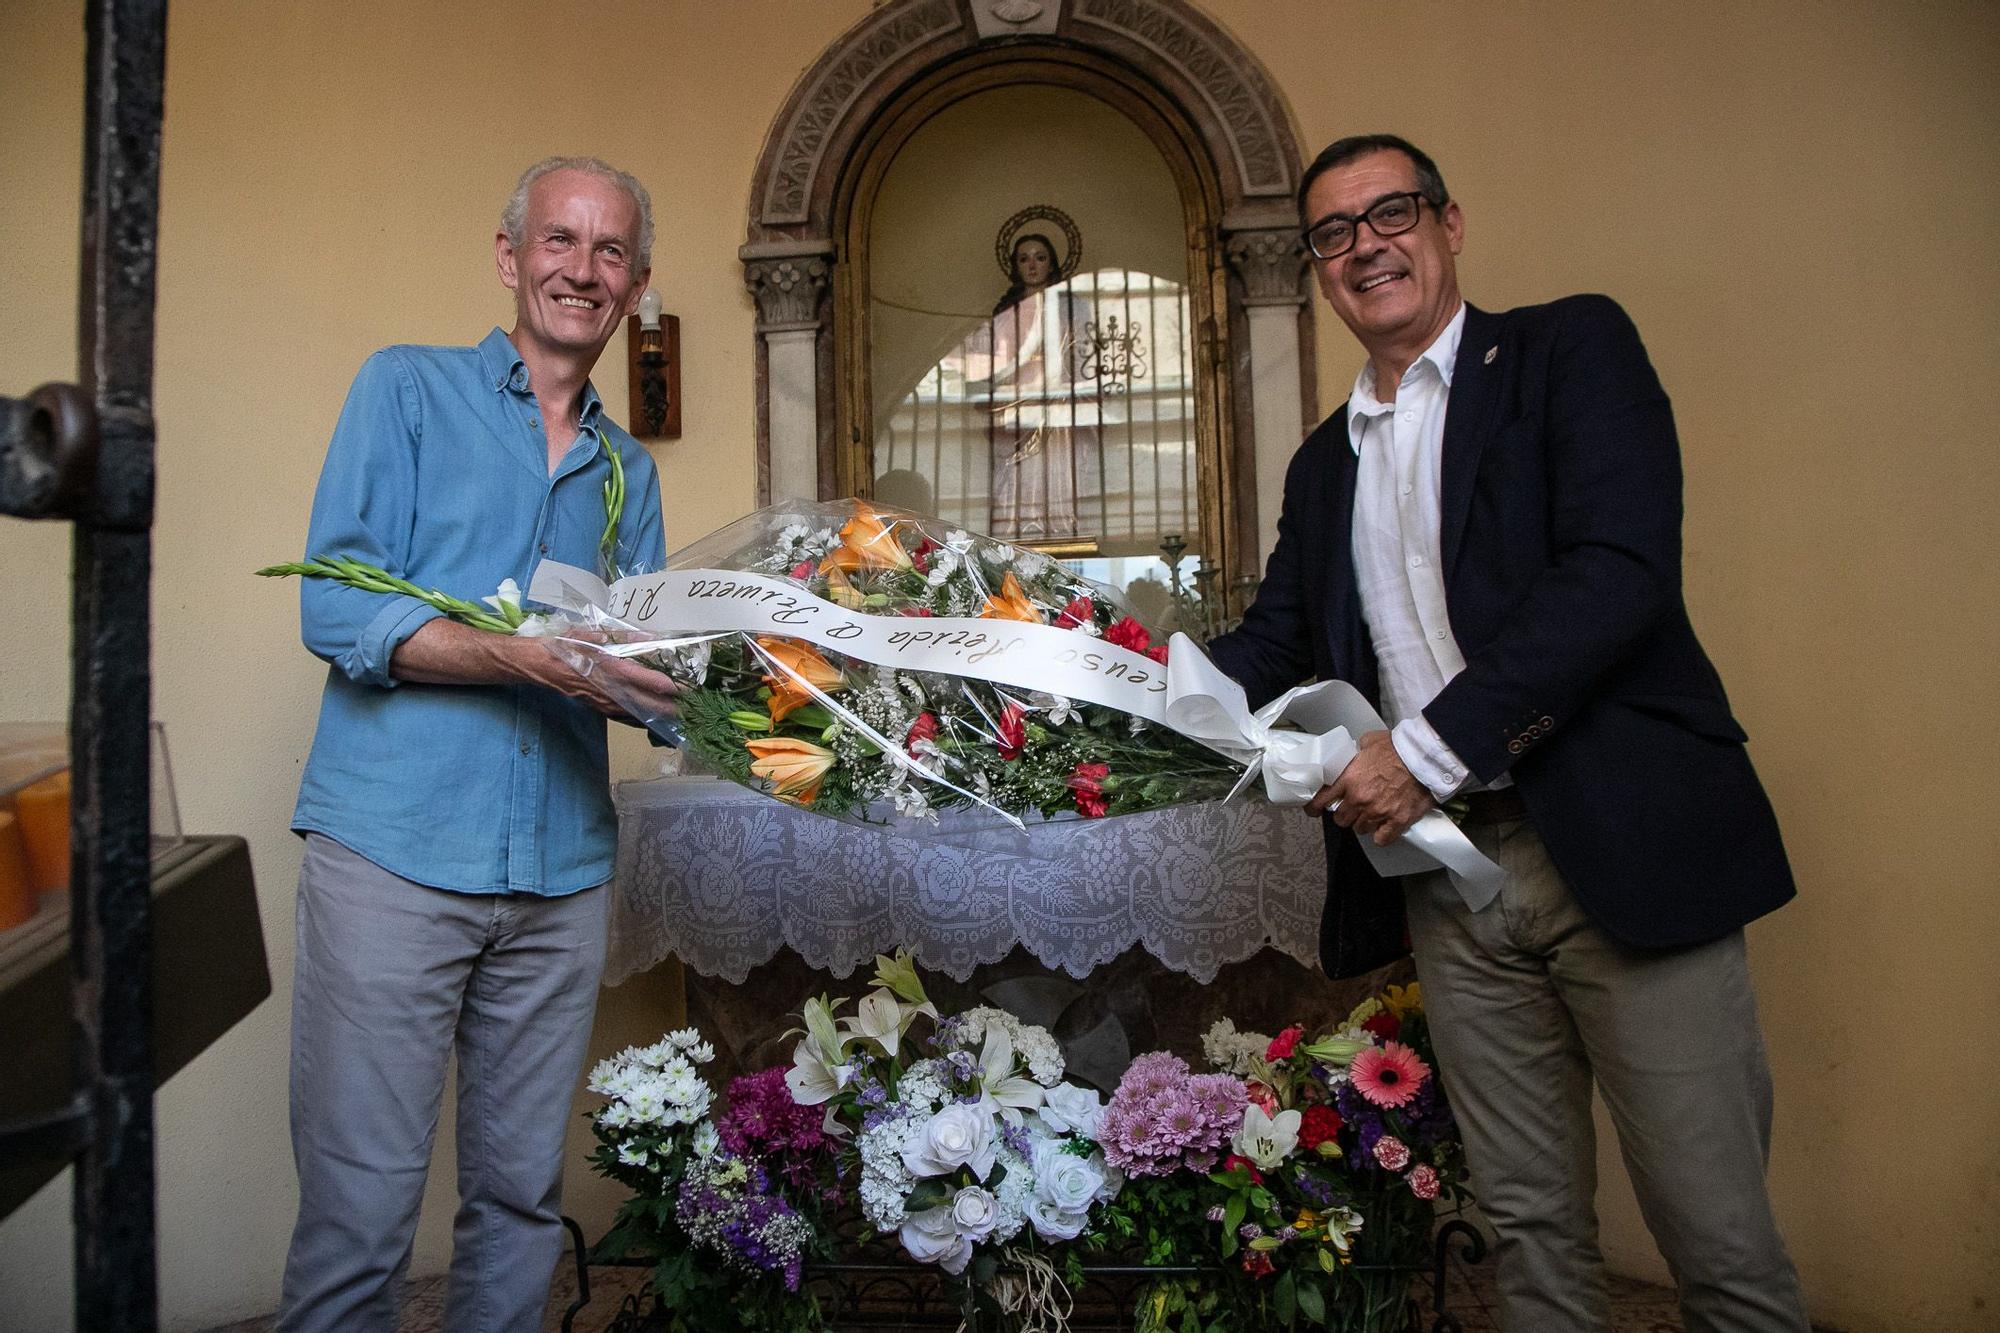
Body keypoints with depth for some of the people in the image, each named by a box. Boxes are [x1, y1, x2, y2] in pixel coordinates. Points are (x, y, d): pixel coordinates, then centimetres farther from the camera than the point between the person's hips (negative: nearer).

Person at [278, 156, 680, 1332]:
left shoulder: (626, 469, 17)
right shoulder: (407, 390, 4)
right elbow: (337, 610, -8)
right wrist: (532, 658, -21)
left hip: (561, 870, 4)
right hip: (396, 849, -4)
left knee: (522, 1194, 12)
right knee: (361, 1206, 1)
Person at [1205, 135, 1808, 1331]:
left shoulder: (1573, 348, 1)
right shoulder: (1324, 462, 18)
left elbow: (1622, 566, -13)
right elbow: (1275, 644, 17)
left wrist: (1431, 748, -17)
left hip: (1621, 848, -4)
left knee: (1718, 1233, 2)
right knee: (1531, 1225, 13)